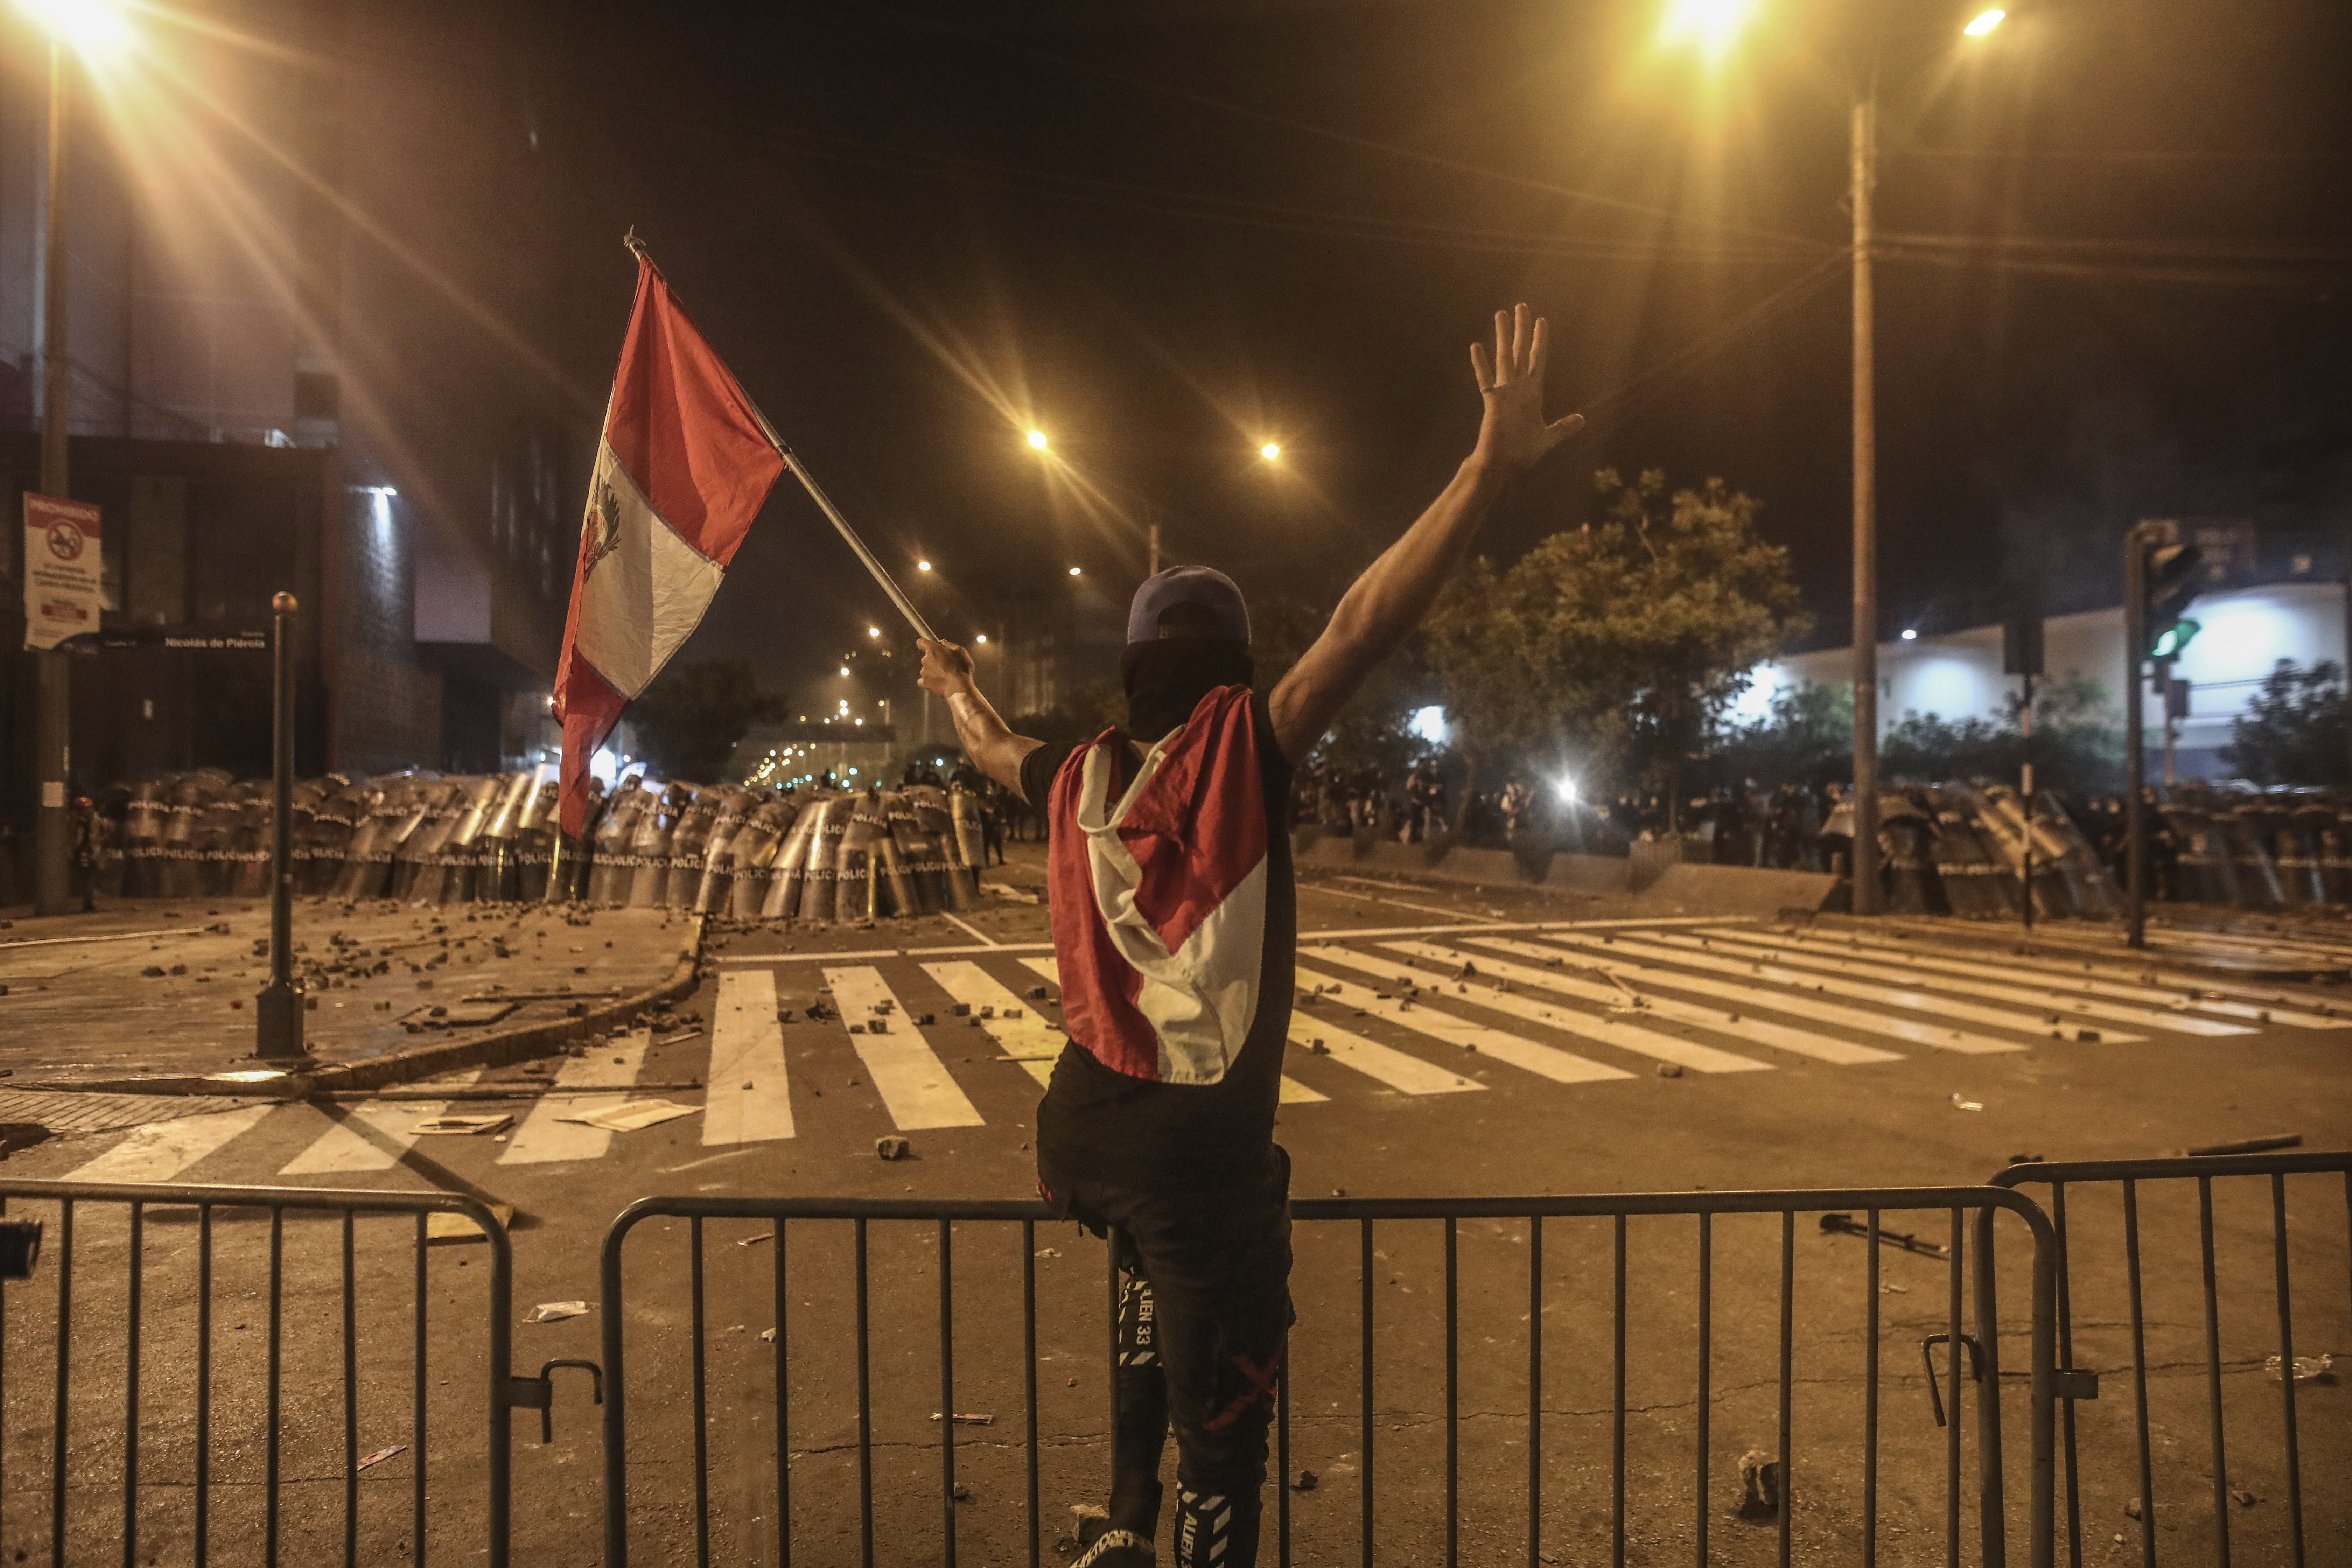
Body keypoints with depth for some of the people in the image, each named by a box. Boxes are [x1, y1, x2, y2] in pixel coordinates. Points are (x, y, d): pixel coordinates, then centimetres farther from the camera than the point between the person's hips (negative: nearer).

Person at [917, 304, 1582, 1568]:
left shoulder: (1080, 778, 5)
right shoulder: (1240, 752, -13)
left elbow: (992, 748, 27)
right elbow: (1361, 626, -25)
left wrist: (954, 687, 49)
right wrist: (1490, 469, -25)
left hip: (1083, 1130, 7)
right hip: (1197, 1148, -7)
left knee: (1159, 1265, 36)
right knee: (1220, 1429, 9)